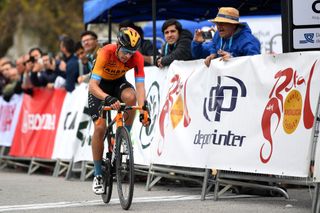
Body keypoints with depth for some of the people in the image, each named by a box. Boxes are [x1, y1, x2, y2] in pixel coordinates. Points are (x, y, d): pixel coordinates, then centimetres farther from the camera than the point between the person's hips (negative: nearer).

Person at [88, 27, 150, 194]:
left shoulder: (137, 58, -26)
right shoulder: (106, 53, -35)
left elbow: (140, 86, -29)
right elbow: (92, 85, -40)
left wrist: (143, 109, -45)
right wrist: (108, 98, -58)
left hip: (119, 82, 2)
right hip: (100, 84, -2)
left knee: (130, 96, -34)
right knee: (99, 128, -14)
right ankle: (98, 176, 0)